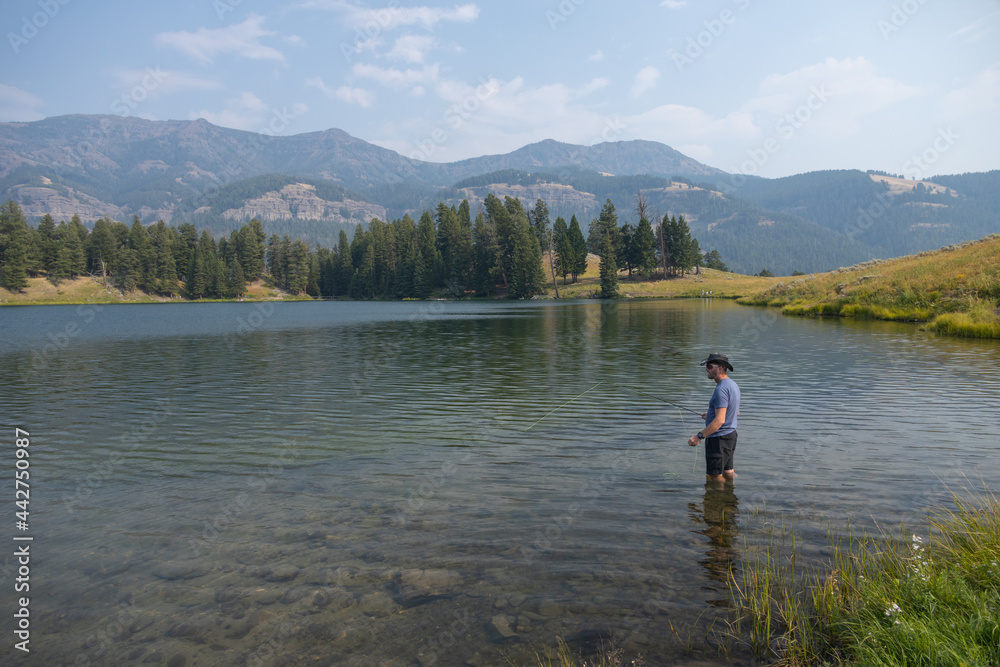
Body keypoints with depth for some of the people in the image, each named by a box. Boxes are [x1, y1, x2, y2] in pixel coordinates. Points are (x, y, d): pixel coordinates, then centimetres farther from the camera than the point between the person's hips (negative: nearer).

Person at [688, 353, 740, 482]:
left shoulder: (721, 389, -23)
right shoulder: (733, 385, 8)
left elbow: (719, 421, -28)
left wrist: (699, 436, -25)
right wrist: (711, 415, 26)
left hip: (718, 438, -10)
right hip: (730, 434, 10)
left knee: (715, 476, 1)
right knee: (728, 473, 19)